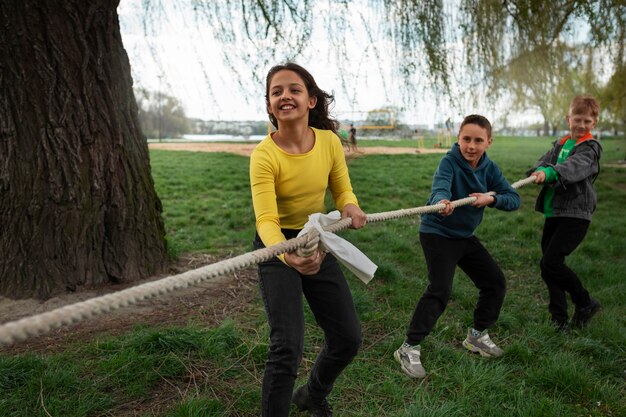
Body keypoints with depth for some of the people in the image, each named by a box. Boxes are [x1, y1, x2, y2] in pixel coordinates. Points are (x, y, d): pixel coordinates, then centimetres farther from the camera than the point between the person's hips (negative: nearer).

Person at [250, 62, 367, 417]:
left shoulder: (330, 142, -10)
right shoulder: (264, 155, -22)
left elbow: (343, 191, 2)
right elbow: (266, 220, -29)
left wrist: (351, 207, -22)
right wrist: (288, 255, -50)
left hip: (319, 243, 5)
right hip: (277, 247, -4)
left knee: (349, 338, 10)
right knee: (288, 346, -15)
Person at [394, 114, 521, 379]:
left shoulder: (489, 168, -1)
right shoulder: (449, 162, -19)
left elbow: (514, 199, -5)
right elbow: (440, 188, -39)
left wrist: (491, 198, -26)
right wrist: (442, 202, -63)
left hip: (465, 236, 7)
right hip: (437, 234, -7)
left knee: (495, 282, 11)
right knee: (440, 290, -20)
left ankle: (477, 335, 32)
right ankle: (409, 348, -8)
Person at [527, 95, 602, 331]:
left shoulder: (590, 148, -4)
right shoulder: (560, 145, 17)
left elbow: (575, 166, -25)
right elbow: (546, 161, -1)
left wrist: (549, 172, -44)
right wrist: (538, 171, -25)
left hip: (575, 214, -7)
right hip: (553, 213, 7)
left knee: (550, 263, -14)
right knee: (550, 265, 8)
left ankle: (585, 303, 10)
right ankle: (559, 320, 19)